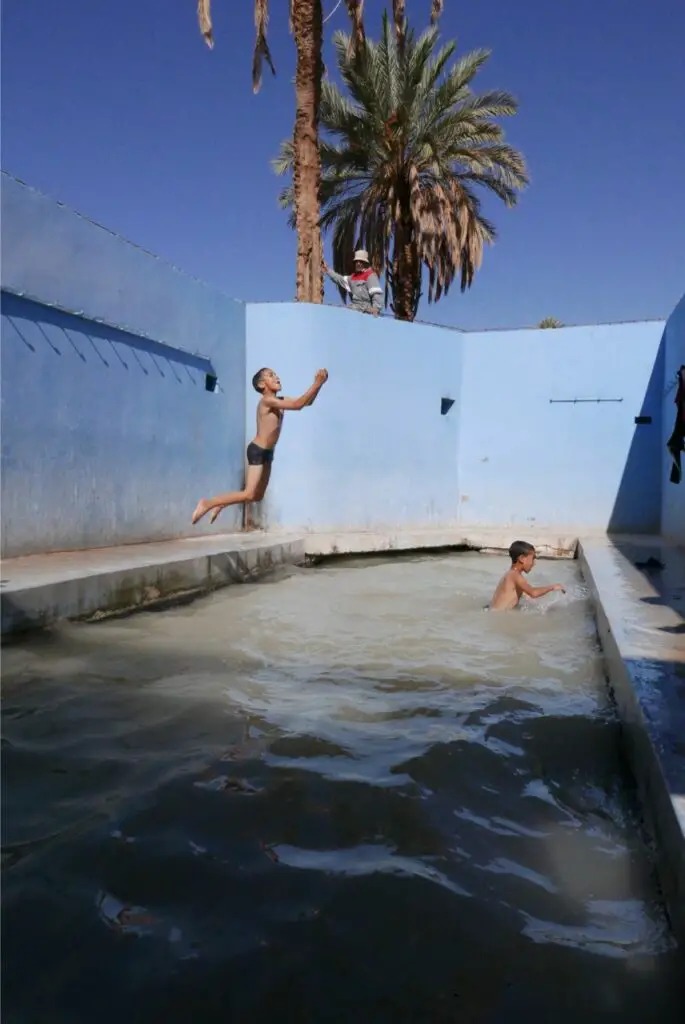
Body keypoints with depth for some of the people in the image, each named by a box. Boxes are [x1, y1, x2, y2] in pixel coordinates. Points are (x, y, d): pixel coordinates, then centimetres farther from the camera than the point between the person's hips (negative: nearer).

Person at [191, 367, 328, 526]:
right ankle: (208, 503, -2)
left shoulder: (279, 401, 9)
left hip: (267, 452, 9)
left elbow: (307, 401, 9)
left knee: (258, 495, 14)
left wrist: (319, 384, -6)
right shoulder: (267, 401, -18)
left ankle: (221, 504, 25)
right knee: (249, 494, -12)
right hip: (257, 451, -9)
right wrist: (316, 384, -26)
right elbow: (297, 405, -28)